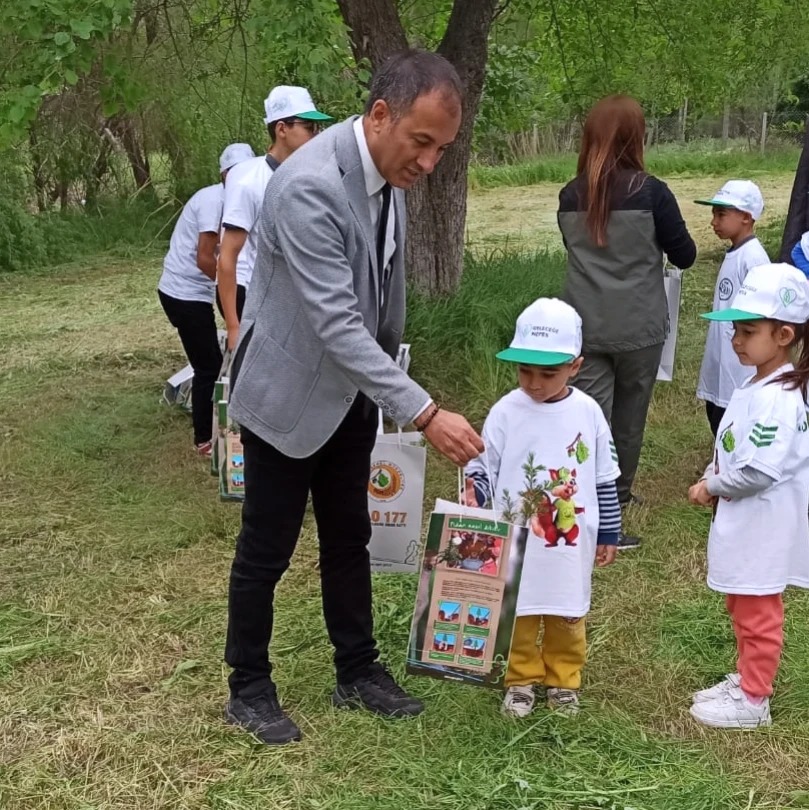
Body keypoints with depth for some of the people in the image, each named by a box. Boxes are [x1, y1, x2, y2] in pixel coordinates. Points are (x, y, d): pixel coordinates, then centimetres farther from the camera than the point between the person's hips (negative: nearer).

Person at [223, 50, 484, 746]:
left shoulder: (389, 169, -4)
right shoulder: (307, 186, -31)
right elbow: (336, 323, -34)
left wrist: (389, 375, 17)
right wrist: (424, 414, -35)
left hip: (351, 391, 7)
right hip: (288, 392, -7)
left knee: (348, 539, 16)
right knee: (267, 548, 6)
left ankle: (358, 673, 31)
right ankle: (249, 688, 24)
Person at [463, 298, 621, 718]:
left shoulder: (588, 413, -5)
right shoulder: (505, 412, -9)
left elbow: (605, 478, 3)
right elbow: (484, 465, -3)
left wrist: (608, 533, 6)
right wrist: (474, 492, -24)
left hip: (571, 541, 1)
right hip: (516, 541, -1)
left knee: (567, 613, 14)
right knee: (517, 612, 11)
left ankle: (564, 681, 32)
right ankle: (521, 680, 28)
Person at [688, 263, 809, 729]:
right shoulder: (760, 386, 6)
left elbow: (759, 470, -29)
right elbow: (732, 448, 17)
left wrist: (711, 487, -14)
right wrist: (713, 483, 2)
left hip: (764, 527, -10)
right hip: (744, 521, 10)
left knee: (758, 615, 5)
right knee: (743, 608, 23)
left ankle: (753, 701, 19)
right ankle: (747, 681, 38)